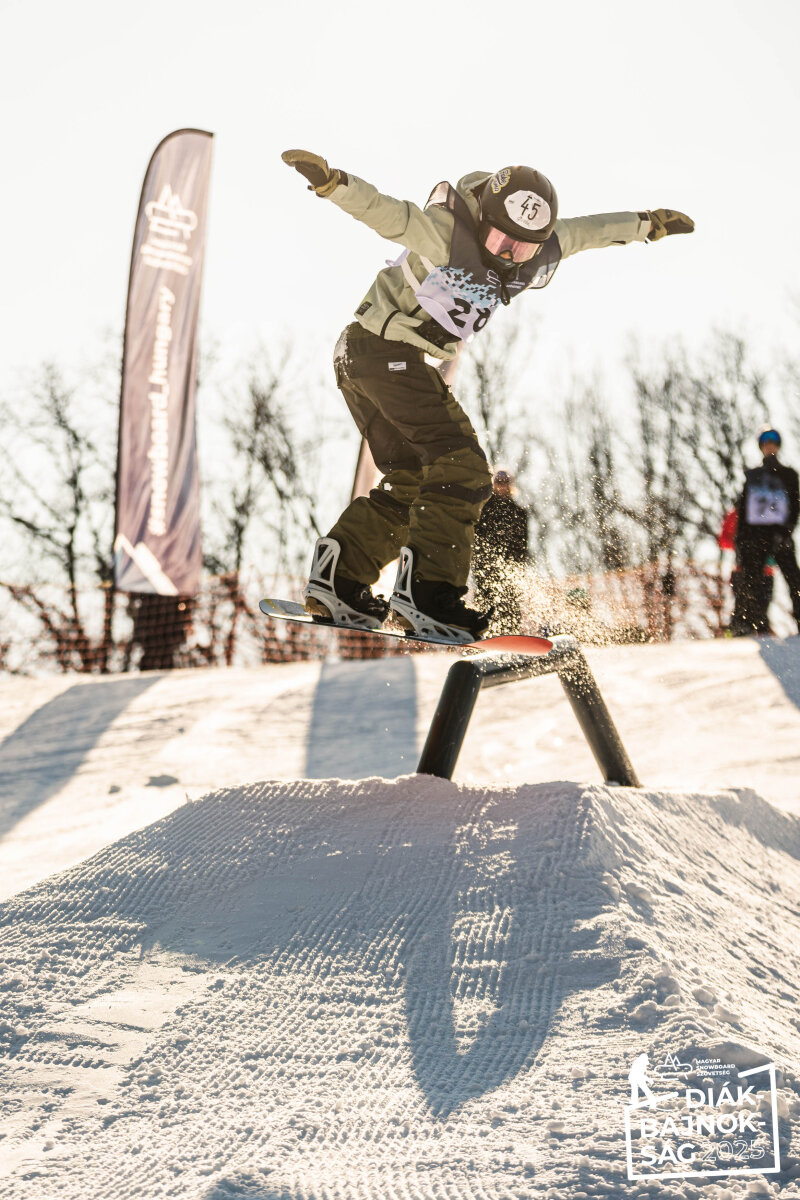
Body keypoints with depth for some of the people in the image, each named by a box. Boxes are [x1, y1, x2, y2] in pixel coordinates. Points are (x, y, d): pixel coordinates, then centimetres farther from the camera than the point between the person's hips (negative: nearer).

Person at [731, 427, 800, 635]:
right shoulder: (752, 475, 18)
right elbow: (741, 508, 18)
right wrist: (739, 538, 9)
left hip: (780, 532, -2)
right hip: (754, 531, 2)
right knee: (750, 579, -7)